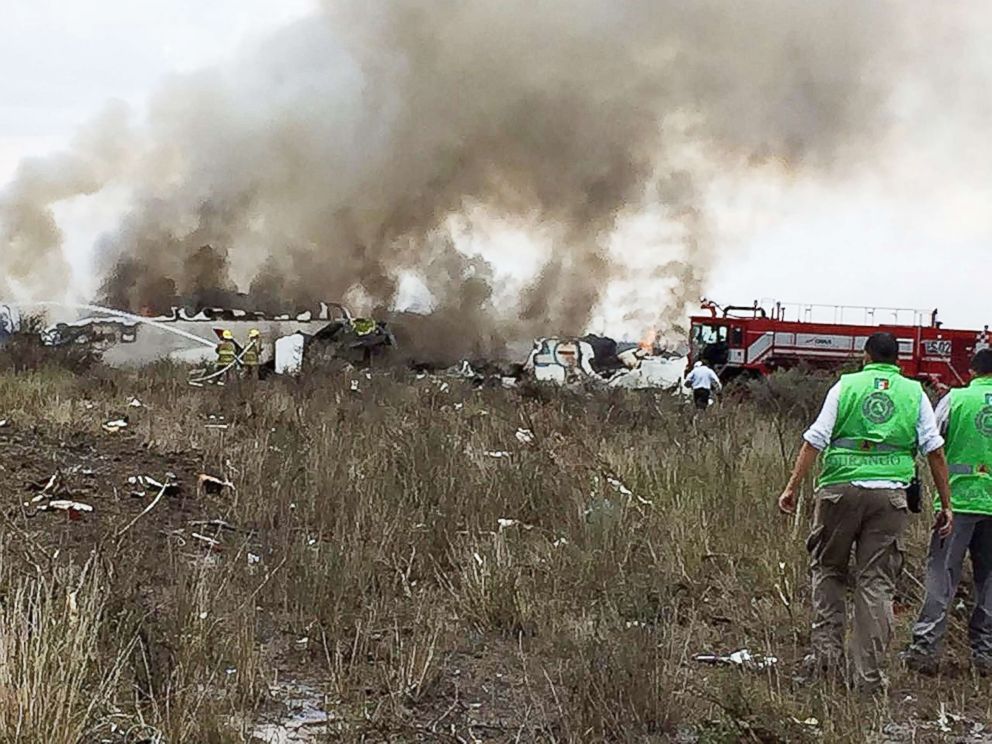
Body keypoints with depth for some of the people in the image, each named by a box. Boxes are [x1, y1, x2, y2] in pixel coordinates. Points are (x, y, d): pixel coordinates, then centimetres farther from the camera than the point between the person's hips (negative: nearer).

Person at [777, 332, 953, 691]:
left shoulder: (846, 386, 6)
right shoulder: (915, 393, 10)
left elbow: (815, 440, -1)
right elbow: (935, 450, 4)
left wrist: (793, 487, 0)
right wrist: (945, 504, 8)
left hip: (840, 488, -1)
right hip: (891, 493, 1)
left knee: (827, 568, 16)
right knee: (876, 581, 3)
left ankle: (827, 647, 5)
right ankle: (869, 673, 2)